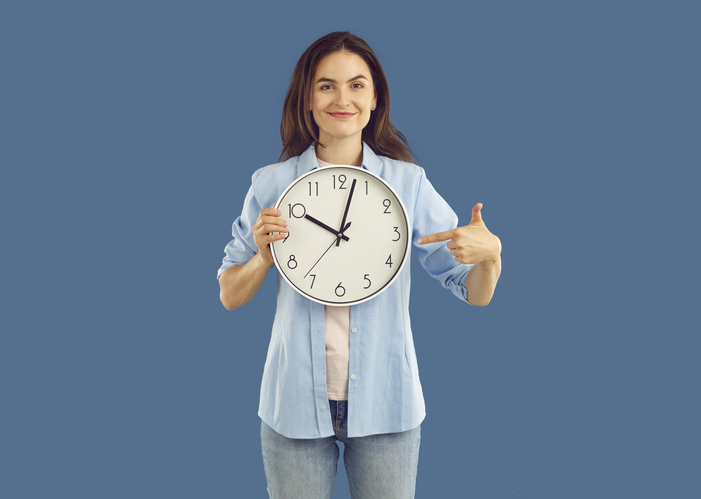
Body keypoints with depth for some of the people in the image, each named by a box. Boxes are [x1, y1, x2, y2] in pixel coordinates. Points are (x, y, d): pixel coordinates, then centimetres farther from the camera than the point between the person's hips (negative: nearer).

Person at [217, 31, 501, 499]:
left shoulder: (409, 183, -3)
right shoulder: (271, 184, -1)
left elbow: (476, 294, -2)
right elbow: (229, 297, 5)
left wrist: (490, 253, -23)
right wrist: (263, 258, -15)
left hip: (385, 406, 0)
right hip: (296, 405, 0)